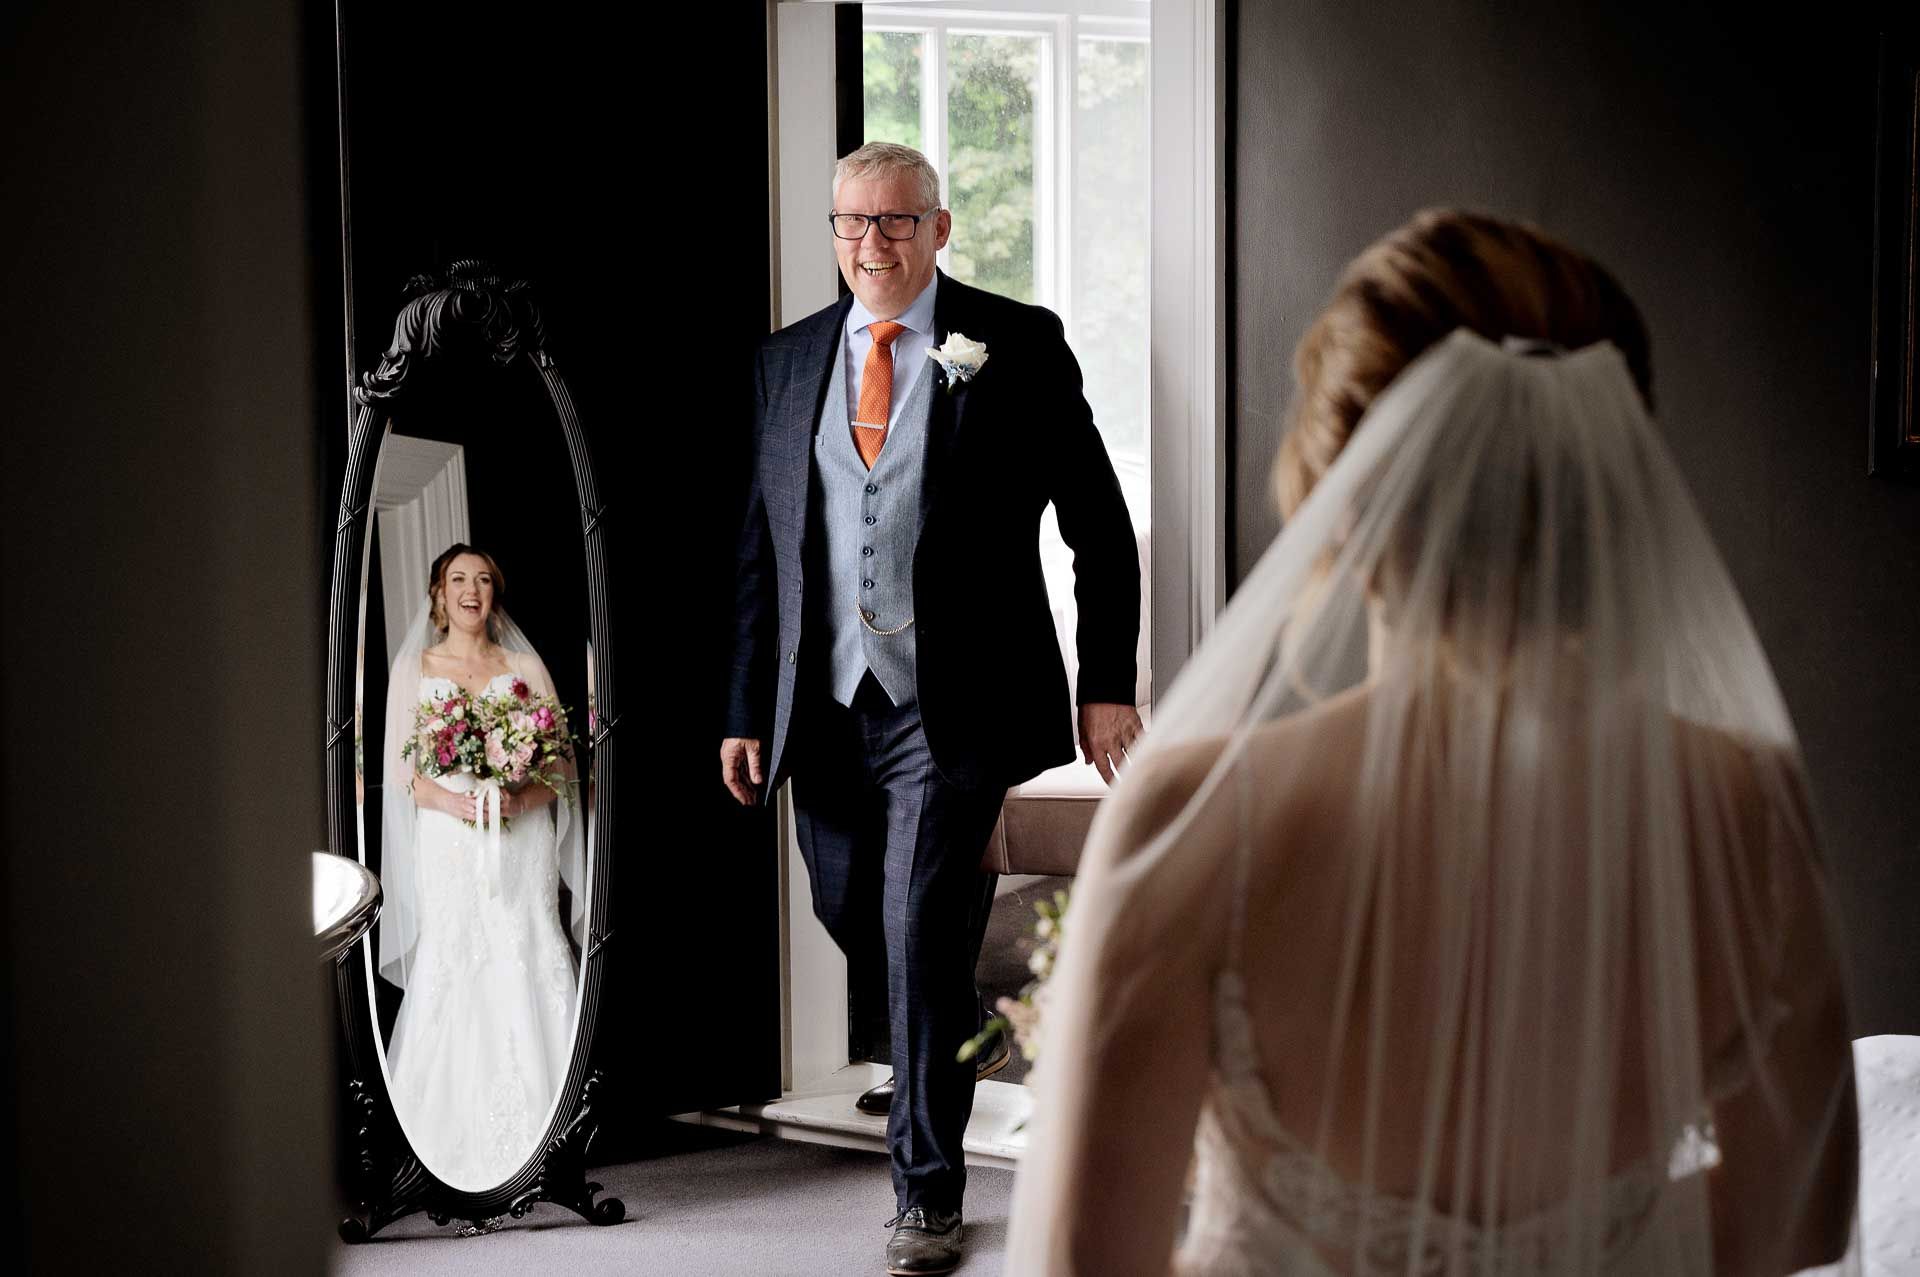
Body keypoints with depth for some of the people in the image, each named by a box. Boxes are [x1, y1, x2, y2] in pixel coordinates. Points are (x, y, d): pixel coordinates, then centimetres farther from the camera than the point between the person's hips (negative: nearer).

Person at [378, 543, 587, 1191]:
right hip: (448, 846, 0)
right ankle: (455, 1128, -5)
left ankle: (532, 1127, -8)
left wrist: (521, 799, -13)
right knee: (450, 975, -9)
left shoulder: (526, 668, 12)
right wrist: (447, 799, -14)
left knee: (529, 972, -10)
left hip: (521, 843, 0)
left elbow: (560, 765, 7)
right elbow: (401, 766, 5)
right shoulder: (414, 668, 11)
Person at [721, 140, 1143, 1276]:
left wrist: (1108, 684, -7)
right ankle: (963, 1044, 48)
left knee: (923, 930, -9)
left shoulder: (1017, 345, -2)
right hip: (826, 706, 5)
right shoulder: (788, 361, 9)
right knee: (855, 920, 16)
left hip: (951, 708, -5)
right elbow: (762, 546, 12)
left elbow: (1100, 527, -1)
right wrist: (749, 709, 8)